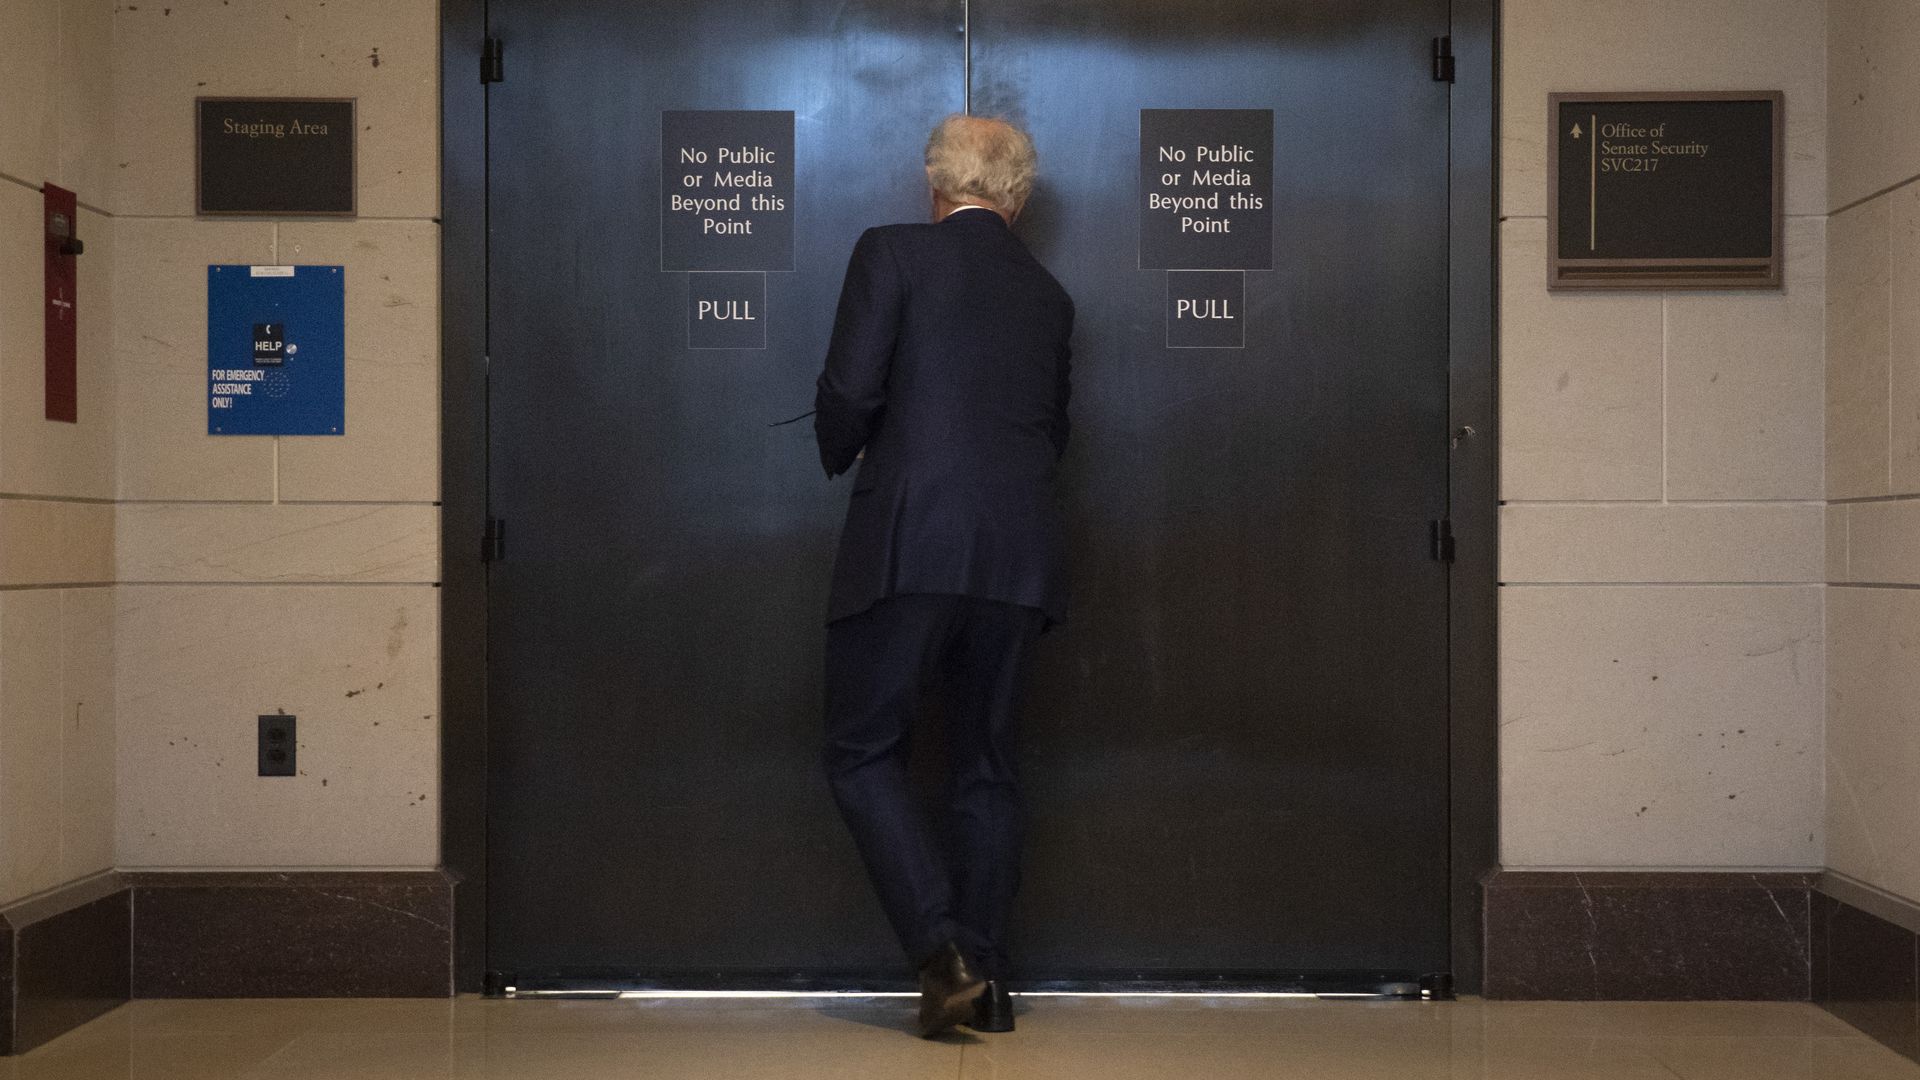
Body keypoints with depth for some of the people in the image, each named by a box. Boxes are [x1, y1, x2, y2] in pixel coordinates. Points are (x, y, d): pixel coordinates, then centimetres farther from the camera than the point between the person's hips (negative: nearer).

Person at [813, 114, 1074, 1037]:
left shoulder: (892, 252, 1)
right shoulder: (1049, 294, 16)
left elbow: (849, 390, -8)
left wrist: (843, 460, 11)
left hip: (909, 544, -5)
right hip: (1019, 559, 5)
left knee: (863, 755, 5)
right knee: (984, 764, 14)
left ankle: (943, 955, -7)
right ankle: (983, 976, 16)